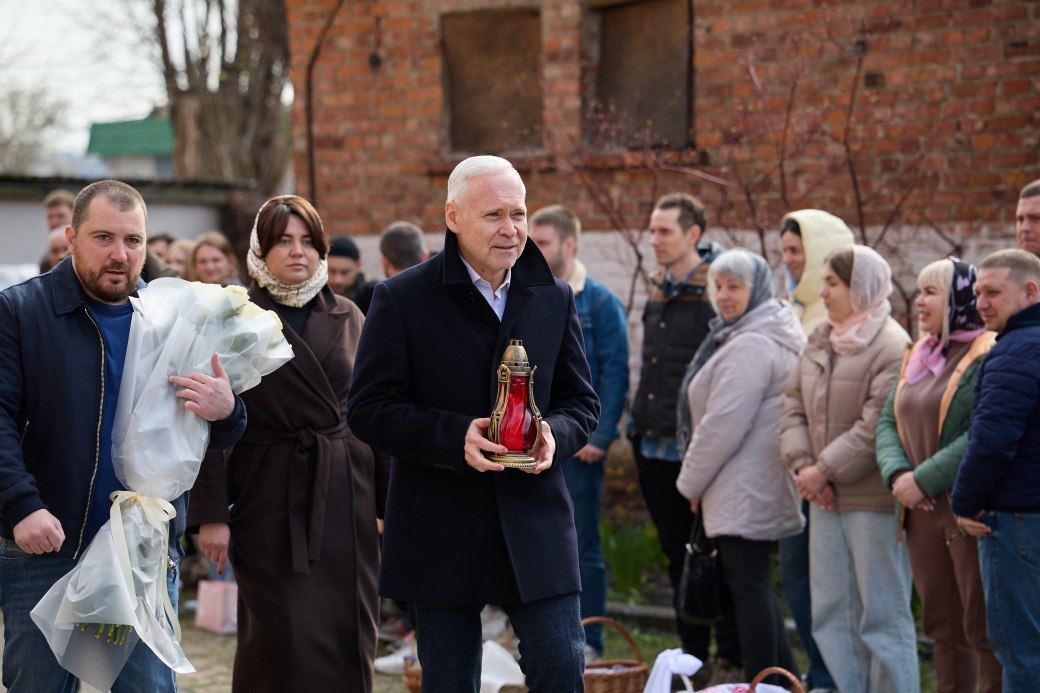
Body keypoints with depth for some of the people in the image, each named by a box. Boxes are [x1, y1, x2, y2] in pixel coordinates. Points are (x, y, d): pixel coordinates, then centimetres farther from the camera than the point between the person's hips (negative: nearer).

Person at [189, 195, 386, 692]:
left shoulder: (347, 317, 9)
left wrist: (387, 501, 5)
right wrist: (211, 514, -10)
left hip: (346, 494, 3)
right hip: (271, 496, -3)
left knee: (348, 636, 4)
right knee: (284, 638, -4)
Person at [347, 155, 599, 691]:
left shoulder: (554, 299, 7)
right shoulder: (400, 299, -4)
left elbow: (582, 401, 13)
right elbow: (368, 410, -7)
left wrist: (554, 435, -11)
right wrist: (455, 435, -21)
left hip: (536, 524, 2)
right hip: (440, 535, -2)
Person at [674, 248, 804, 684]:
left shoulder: (750, 345, -17)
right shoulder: (773, 334, 17)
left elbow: (724, 423, -20)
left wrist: (692, 481, -8)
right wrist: (697, 478, 19)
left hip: (744, 488, -11)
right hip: (756, 485, 11)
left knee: (746, 583, -7)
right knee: (752, 582, 17)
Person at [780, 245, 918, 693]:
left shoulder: (892, 348, -13)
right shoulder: (819, 342, 13)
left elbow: (876, 428, -19)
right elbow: (794, 406, 11)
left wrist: (824, 470, -14)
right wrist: (802, 464, -4)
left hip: (873, 500, -8)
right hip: (825, 501, 8)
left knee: (882, 614, 0)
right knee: (831, 613, 12)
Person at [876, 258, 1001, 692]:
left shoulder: (988, 356, -12)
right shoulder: (919, 356, 16)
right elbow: (888, 422, 12)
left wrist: (924, 479, -19)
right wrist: (897, 474, -6)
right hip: (923, 511, 8)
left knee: (983, 628, -3)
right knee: (942, 626, 15)